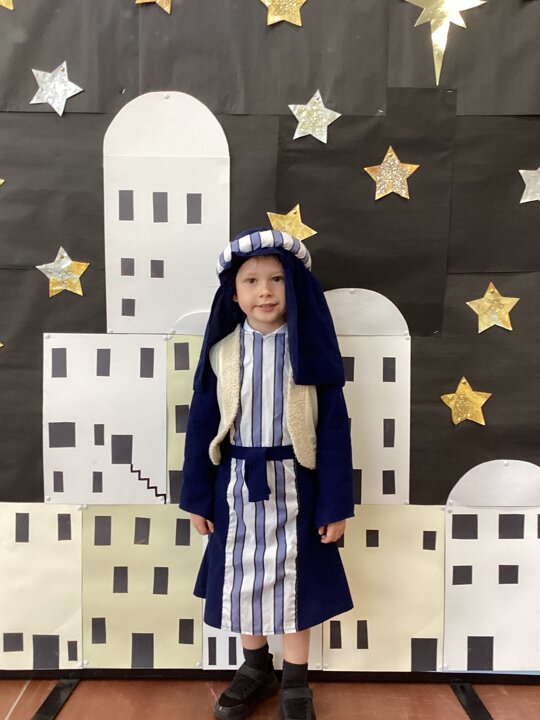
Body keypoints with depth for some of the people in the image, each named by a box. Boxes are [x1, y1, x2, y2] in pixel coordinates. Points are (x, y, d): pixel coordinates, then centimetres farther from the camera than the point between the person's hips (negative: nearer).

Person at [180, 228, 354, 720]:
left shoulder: (310, 349, -8)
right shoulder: (221, 351, -4)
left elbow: (334, 429, -7)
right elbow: (202, 425, 1)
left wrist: (335, 504, -7)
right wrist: (197, 498, 1)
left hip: (295, 485, -2)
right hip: (236, 485, 2)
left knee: (295, 580, 12)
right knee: (243, 578, 16)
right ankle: (257, 669, 42)